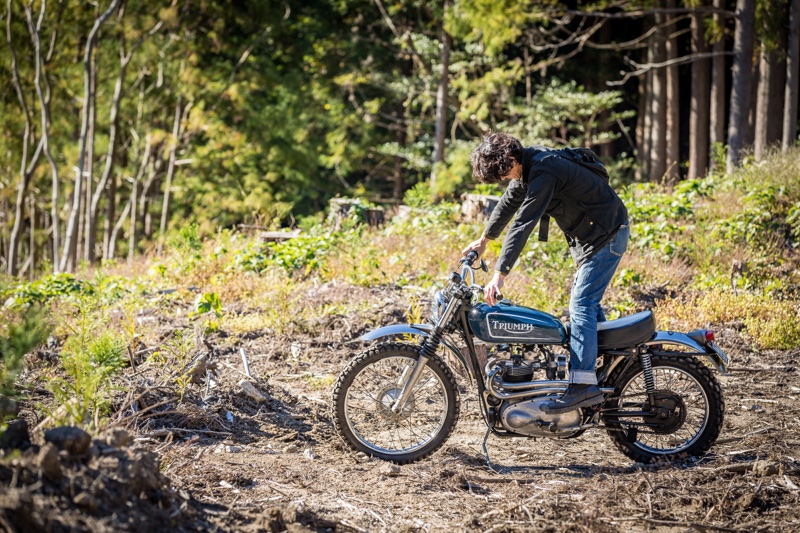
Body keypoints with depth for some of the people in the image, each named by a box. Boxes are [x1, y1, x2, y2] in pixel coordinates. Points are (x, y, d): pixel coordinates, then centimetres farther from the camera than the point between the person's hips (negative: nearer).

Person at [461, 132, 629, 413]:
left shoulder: (544, 173, -28)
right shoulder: (527, 164, 4)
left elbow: (523, 224, -33)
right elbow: (509, 203, 21)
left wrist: (499, 274, -36)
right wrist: (484, 239, 33)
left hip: (606, 235, -11)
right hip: (586, 235, 11)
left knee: (581, 304, -16)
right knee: (587, 302, 16)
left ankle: (583, 385, -20)